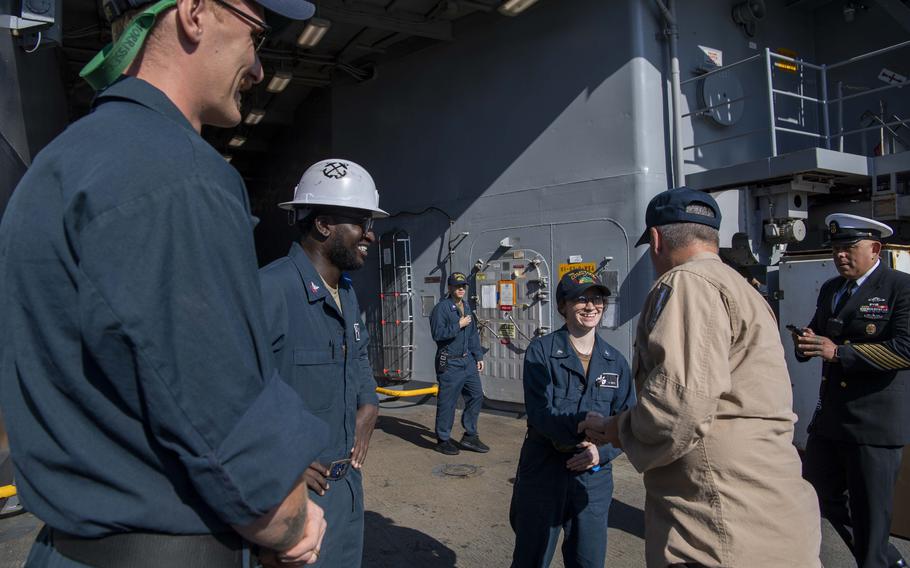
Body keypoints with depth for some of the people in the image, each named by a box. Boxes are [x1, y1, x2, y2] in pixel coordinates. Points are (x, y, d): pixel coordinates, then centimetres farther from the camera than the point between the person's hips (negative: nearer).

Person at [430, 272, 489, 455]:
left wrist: (479, 356, 16)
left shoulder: (467, 307, 14)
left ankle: (470, 436, 21)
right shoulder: (441, 308, -11)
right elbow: (437, 333, -19)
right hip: (449, 363, -8)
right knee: (447, 402, 0)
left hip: (467, 361, 8)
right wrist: (458, 325, -17)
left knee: (476, 395, 7)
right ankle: (443, 440, 14)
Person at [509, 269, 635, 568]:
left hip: (593, 477, 3)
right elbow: (540, 412, -19)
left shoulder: (615, 361, 4)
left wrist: (602, 451, -15)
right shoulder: (541, 351, -9)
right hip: (543, 474, -3)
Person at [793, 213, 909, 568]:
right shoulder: (830, 289, 12)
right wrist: (806, 344, -3)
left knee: (870, 511, 4)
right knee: (817, 495, 18)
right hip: (830, 416, 8)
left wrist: (838, 351, -24)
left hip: (876, 420, -8)